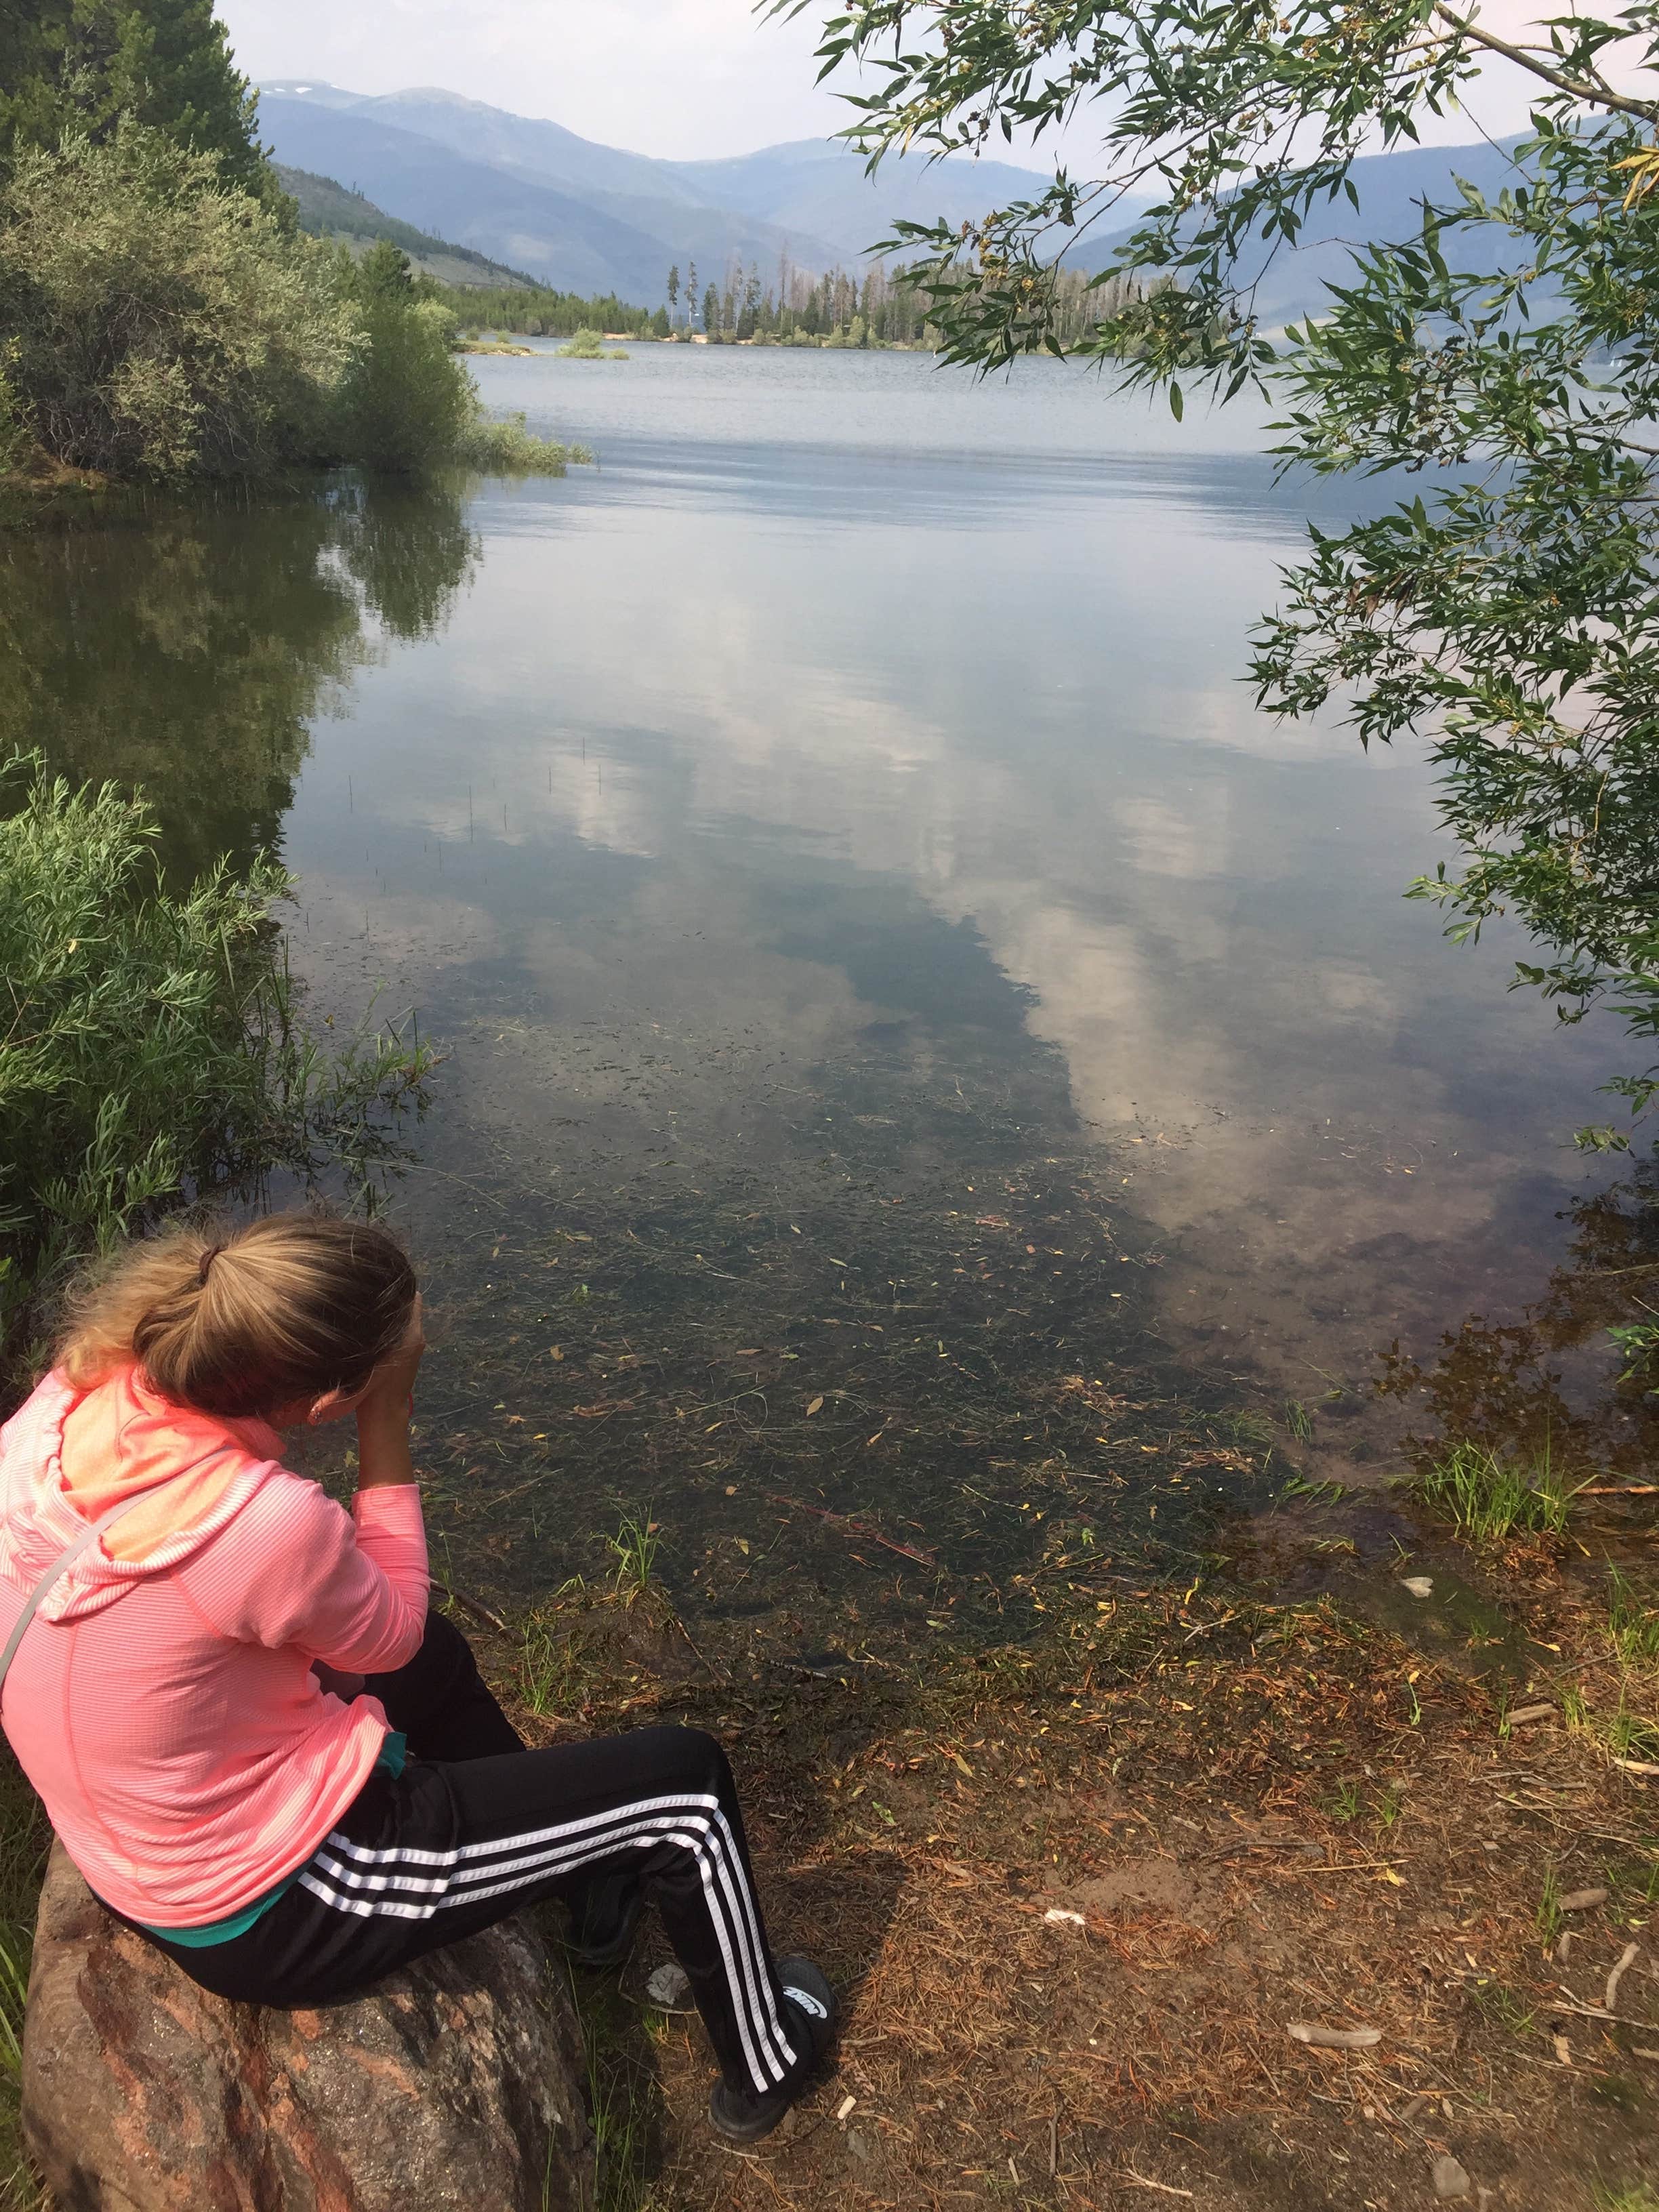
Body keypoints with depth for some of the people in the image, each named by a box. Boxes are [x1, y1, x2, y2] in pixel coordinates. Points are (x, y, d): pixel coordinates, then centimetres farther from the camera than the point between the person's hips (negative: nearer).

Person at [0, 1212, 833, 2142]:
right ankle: (765, 2066, 30)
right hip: (275, 1917, -8)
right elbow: (389, 1634, -14)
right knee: (688, 1785, 2)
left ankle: (592, 1886, 49)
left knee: (438, 1659, 32)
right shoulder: (270, 1524, -38)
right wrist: (389, 1428, -17)